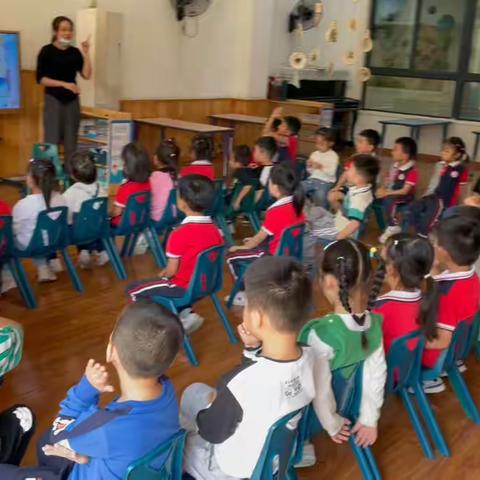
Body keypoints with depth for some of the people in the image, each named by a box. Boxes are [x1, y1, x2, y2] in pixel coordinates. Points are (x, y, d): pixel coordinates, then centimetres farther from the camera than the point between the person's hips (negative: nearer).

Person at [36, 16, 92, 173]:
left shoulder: (75, 52, 8)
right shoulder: (47, 51, -4)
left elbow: (86, 75, -1)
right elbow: (40, 78, -9)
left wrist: (86, 53, -7)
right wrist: (64, 84, -17)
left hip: (72, 100, 4)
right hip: (53, 100, -4)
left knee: (71, 140, 6)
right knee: (52, 140, -6)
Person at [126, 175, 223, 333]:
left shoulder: (179, 233, -23)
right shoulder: (214, 229, -3)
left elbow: (172, 271, -18)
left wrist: (162, 274, 6)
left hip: (184, 288, -7)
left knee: (133, 290, 8)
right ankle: (185, 314, 16)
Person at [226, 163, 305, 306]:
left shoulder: (275, 211, -25)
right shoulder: (296, 205, -2)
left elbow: (260, 238, -13)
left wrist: (241, 247, 5)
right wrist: (253, 240, 15)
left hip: (274, 256, -8)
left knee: (232, 256, 3)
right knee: (253, 245, 28)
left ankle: (247, 294, 14)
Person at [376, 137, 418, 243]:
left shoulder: (412, 171, -18)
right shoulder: (395, 167, 8)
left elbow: (405, 191, -23)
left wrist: (386, 193, -28)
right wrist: (382, 189, -9)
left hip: (404, 198, -8)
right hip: (390, 194, 8)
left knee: (388, 200, -36)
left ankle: (393, 227, -23)